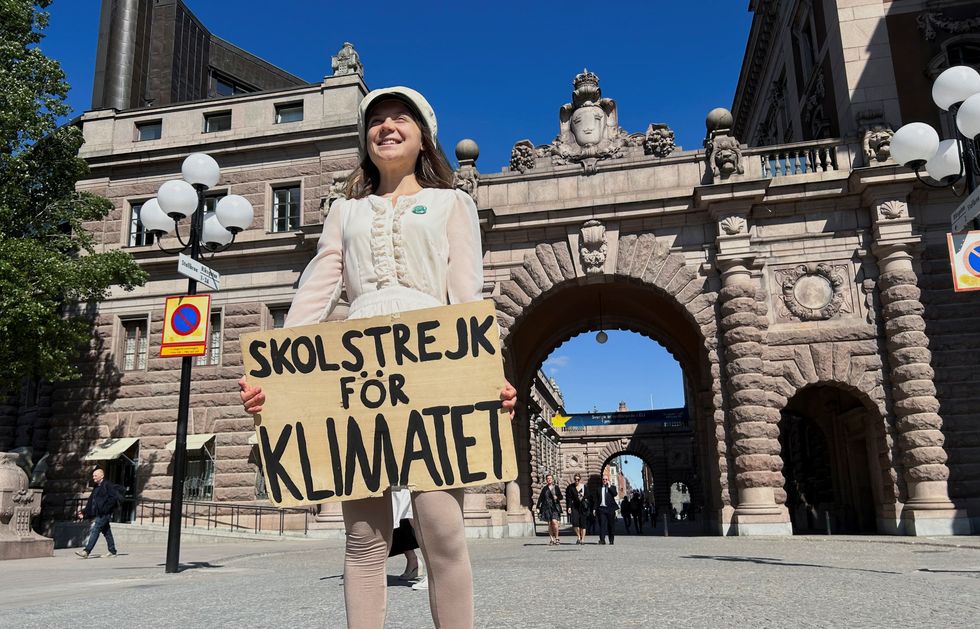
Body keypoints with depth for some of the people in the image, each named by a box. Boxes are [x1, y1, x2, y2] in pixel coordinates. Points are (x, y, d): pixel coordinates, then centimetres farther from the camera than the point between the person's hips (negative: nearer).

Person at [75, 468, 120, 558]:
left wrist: (105, 508, -18)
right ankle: (112, 552, 17)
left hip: (104, 514, -9)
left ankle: (86, 552, -16)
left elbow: (114, 498, -16)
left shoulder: (108, 485, -9)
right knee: (106, 532, 12)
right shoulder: (97, 487, 18)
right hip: (98, 514, 9)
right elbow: (91, 501, 19)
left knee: (94, 531, -13)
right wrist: (85, 513, 12)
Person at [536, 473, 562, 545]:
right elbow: (540, 498, 9)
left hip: (555, 507, -2)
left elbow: (561, 497, 11)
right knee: (549, 523, 1)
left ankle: (557, 538, -1)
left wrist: (557, 497, -11)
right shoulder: (544, 488, 10)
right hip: (547, 507, 2)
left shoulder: (556, 487, 8)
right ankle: (552, 539, 8)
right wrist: (538, 508, 2)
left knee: (554, 522, -16)